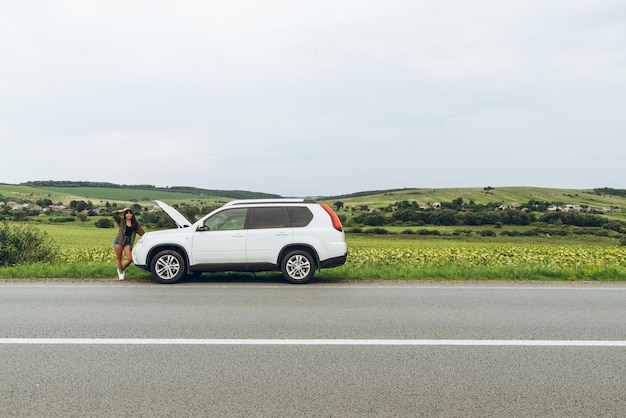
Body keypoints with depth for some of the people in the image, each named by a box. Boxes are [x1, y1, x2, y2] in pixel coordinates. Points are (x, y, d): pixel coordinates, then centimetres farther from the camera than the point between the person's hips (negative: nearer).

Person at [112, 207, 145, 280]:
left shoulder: (135, 223, 6)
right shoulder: (121, 221, 5)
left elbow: (141, 232, 2)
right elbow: (113, 213, -3)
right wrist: (122, 210, 4)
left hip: (128, 242, 1)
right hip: (119, 241, -1)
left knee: (130, 259, -7)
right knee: (119, 258, 4)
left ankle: (121, 269, 21)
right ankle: (121, 273, 22)